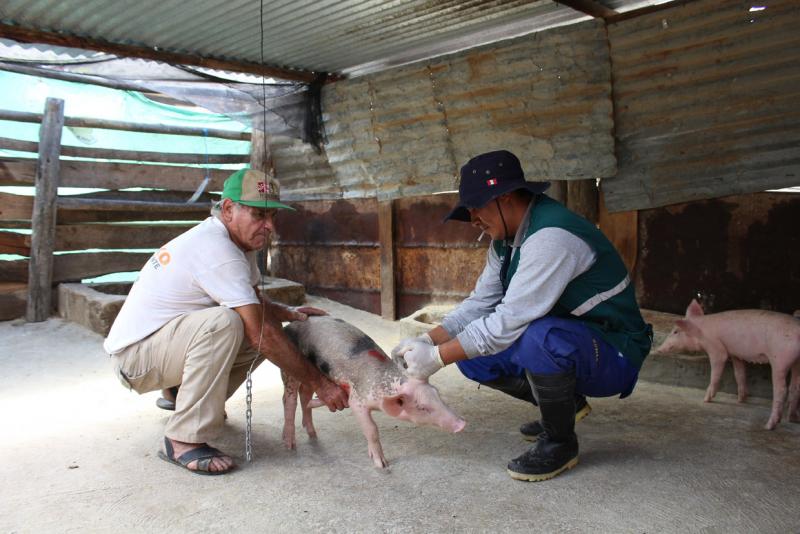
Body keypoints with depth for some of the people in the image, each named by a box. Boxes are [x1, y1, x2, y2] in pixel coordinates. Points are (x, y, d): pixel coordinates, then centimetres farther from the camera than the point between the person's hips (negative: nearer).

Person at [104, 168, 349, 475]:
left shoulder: (236, 240, 4)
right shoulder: (216, 250, -26)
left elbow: (256, 302, 17)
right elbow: (260, 335, -28)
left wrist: (292, 314, -3)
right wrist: (319, 384, -22)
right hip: (134, 354, -9)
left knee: (270, 327, 1)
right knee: (224, 322, -34)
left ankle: (181, 393, 17)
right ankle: (184, 440, -22)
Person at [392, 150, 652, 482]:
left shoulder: (551, 238, -28)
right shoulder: (506, 240, 3)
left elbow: (508, 323, -30)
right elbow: (480, 304, 4)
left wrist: (437, 357, -23)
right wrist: (426, 341, -10)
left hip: (611, 354, -9)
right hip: (559, 341, 9)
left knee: (539, 336, -38)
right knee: (471, 354, -2)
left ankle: (560, 442, -10)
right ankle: (566, 403, 17)